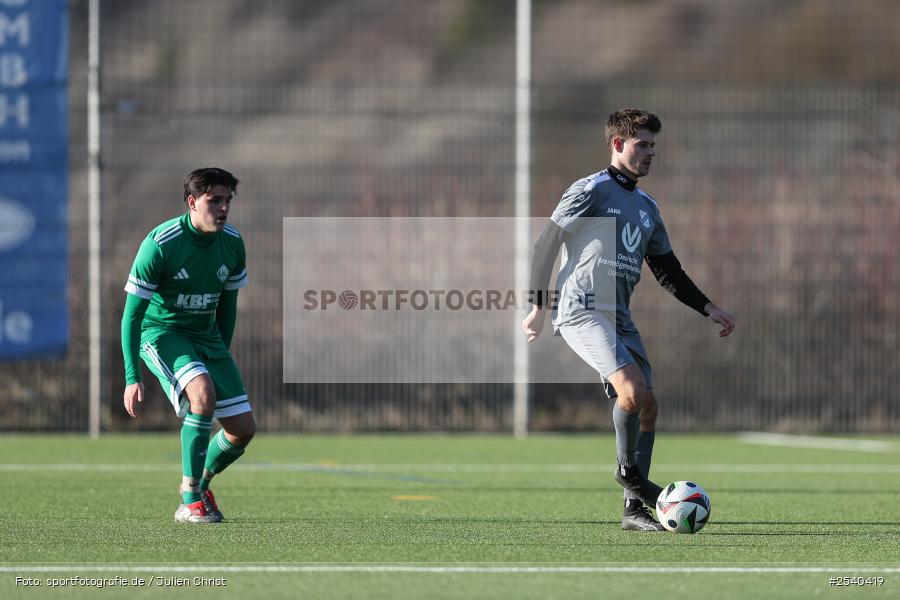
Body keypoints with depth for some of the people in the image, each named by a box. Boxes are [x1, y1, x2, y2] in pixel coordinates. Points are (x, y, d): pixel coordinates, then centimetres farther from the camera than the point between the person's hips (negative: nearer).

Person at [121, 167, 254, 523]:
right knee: (203, 391, -34)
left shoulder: (232, 243, -4)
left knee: (243, 428, -3)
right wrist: (132, 378, -19)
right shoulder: (160, 244, -21)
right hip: (160, 331, -6)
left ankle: (200, 484, 29)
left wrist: (222, 356, 16)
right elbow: (132, 312, -16)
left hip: (206, 335, 6)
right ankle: (190, 502, -24)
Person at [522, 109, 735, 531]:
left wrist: (708, 309, 18)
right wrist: (538, 306, -9)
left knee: (646, 406, 1)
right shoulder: (591, 191, -3)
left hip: (619, 318, 8)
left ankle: (634, 509, 8)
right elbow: (547, 243, -5)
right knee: (633, 388, -26)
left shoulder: (647, 207, 20)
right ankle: (627, 469, -3)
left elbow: (667, 269, 26)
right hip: (582, 311, -8)